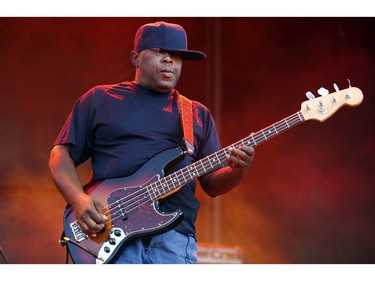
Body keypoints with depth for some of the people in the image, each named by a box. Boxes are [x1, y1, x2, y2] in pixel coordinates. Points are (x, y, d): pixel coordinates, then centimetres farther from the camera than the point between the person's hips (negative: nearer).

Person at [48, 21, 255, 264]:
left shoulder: (198, 115, 20)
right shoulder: (100, 100, 13)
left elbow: (212, 184, 17)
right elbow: (61, 154, 9)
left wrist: (237, 171, -5)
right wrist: (80, 199, -9)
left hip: (175, 238, 2)